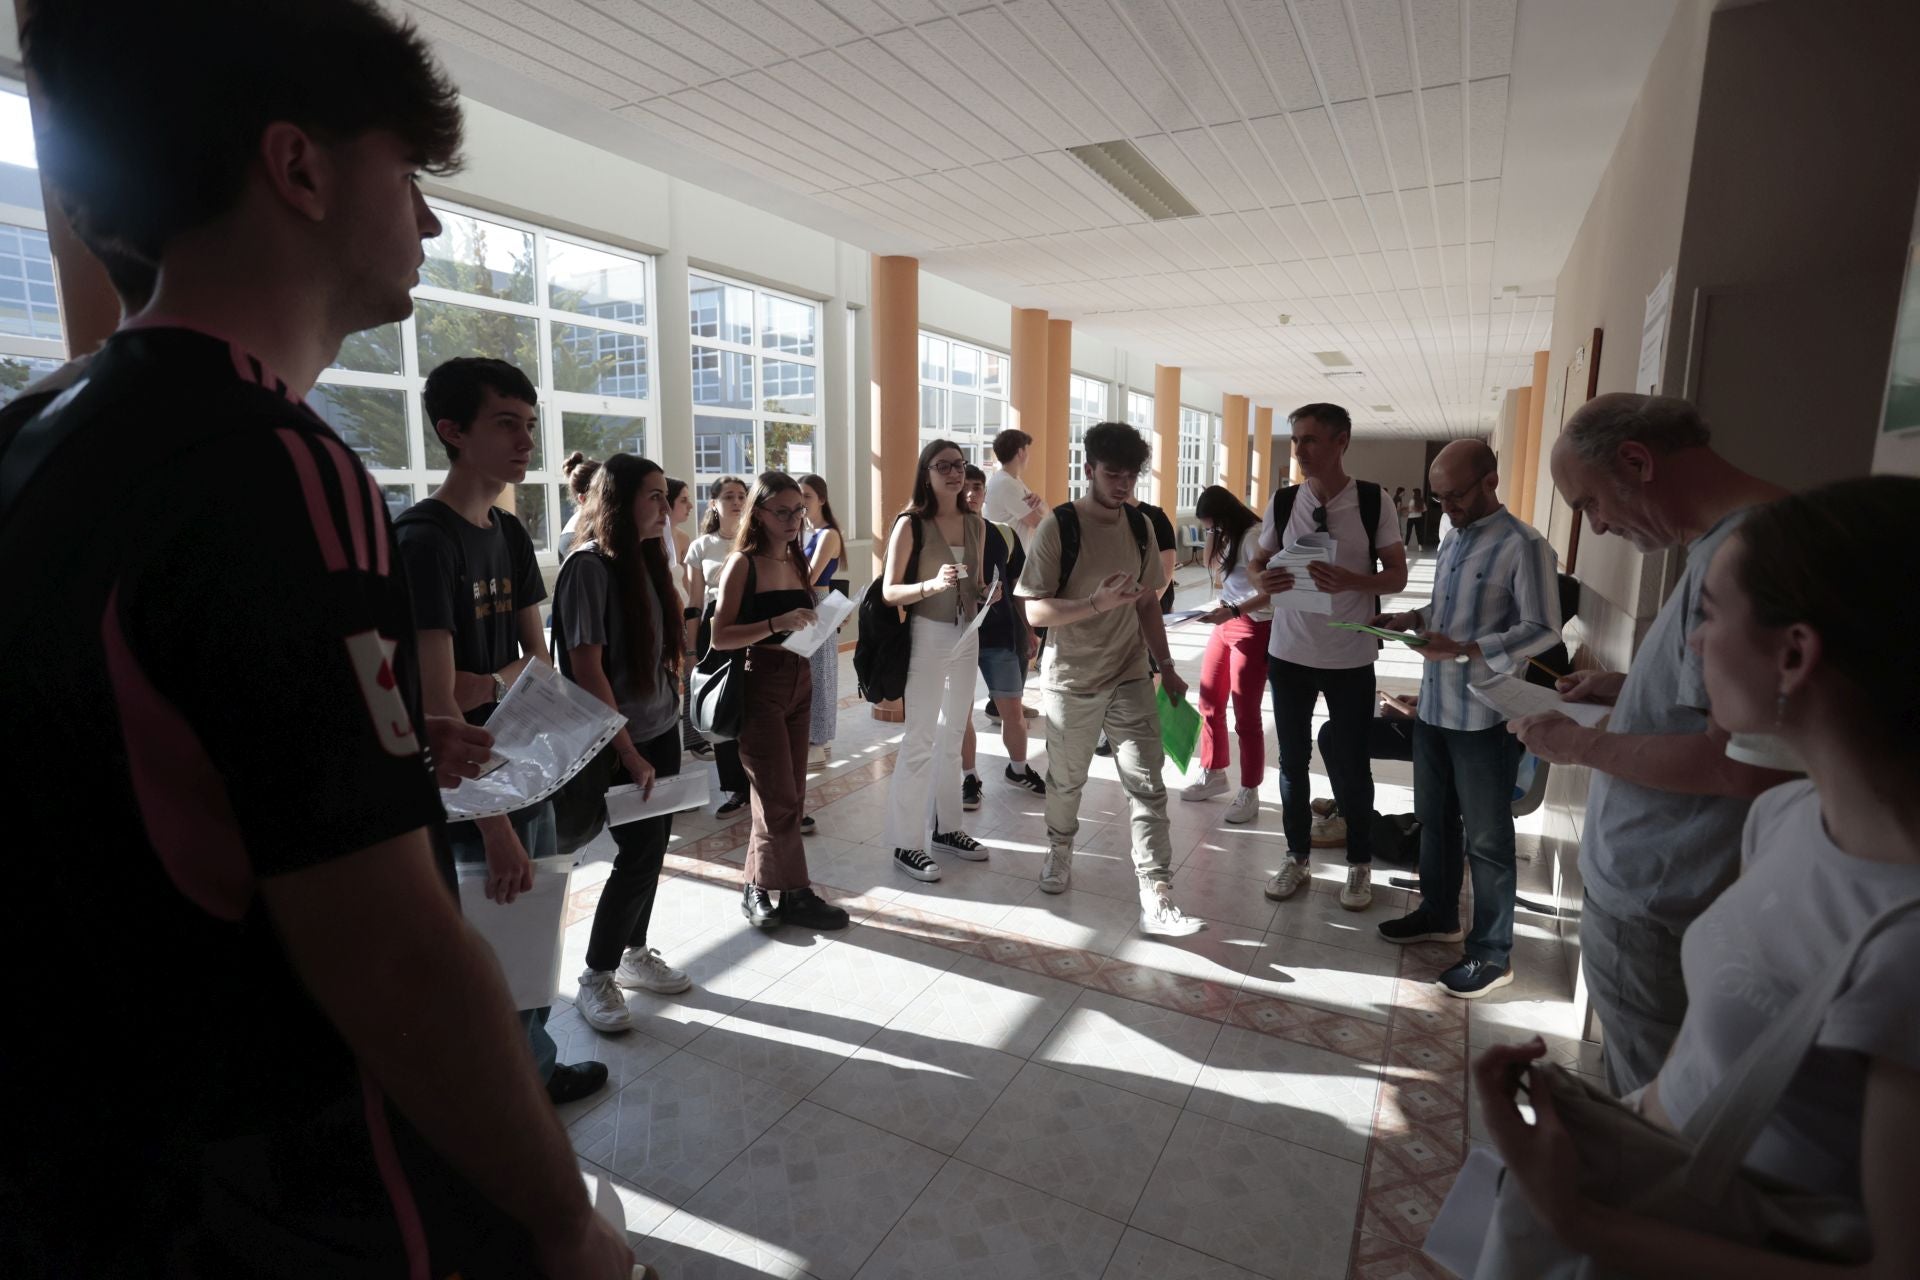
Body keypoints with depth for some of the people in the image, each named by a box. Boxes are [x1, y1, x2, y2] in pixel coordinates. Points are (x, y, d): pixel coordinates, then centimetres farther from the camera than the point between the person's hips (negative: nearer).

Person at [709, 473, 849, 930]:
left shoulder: (797, 561, 11)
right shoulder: (743, 564, -9)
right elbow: (720, 636, -15)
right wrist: (776, 624, -26)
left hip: (799, 679, 7)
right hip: (759, 683, -7)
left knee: (790, 793, 11)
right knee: (779, 796, 0)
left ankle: (760, 887, 25)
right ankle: (795, 892, 14)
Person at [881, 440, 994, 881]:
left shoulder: (976, 525, 8)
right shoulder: (911, 523, -10)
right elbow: (889, 592, -13)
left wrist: (985, 595, -3)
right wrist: (932, 584, -28)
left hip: (967, 635, 6)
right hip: (927, 636, -6)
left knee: (952, 737, 15)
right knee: (920, 741, -3)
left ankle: (947, 828, 28)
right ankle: (906, 843, 7)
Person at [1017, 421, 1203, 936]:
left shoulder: (1139, 526, 4)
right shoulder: (1058, 527, -13)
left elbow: (1147, 603, 12)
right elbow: (1036, 611, -16)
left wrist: (1166, 668, 11)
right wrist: (1098, 603, -30)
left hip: (1130, 677, 4)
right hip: (1072, 682, -3)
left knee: (1148, 786, -2)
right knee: (1066, 779, 14)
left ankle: (1157, 902, 2)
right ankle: (1060, 848, 43)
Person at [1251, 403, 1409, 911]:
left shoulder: (1374, 501, -6)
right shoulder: (1282, 502, 0)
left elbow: (1396, 575, -3)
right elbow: (1258, 563, 8)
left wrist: (1350, 581, -24)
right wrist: (1263, 579, -17)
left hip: (1350, 659, -2)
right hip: (1289, 654, 2)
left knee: (1351, 765, 8)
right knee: (1293, 760, 11)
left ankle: (1360, 864, 28)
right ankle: (1297, 857, 28)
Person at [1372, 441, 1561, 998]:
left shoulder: (1523, 546, -13)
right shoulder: (1453, 540, 11)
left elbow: (1543, 630, -16)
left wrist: (1465, 649, -27)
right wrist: (1413, 618, 2)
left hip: (1483, 717, -8)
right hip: (1433, 707, 8)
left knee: (1486, 839, 4)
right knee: (1433, 820, 20)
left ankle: (1493, 953, 18)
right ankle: (1438, 915, 38)